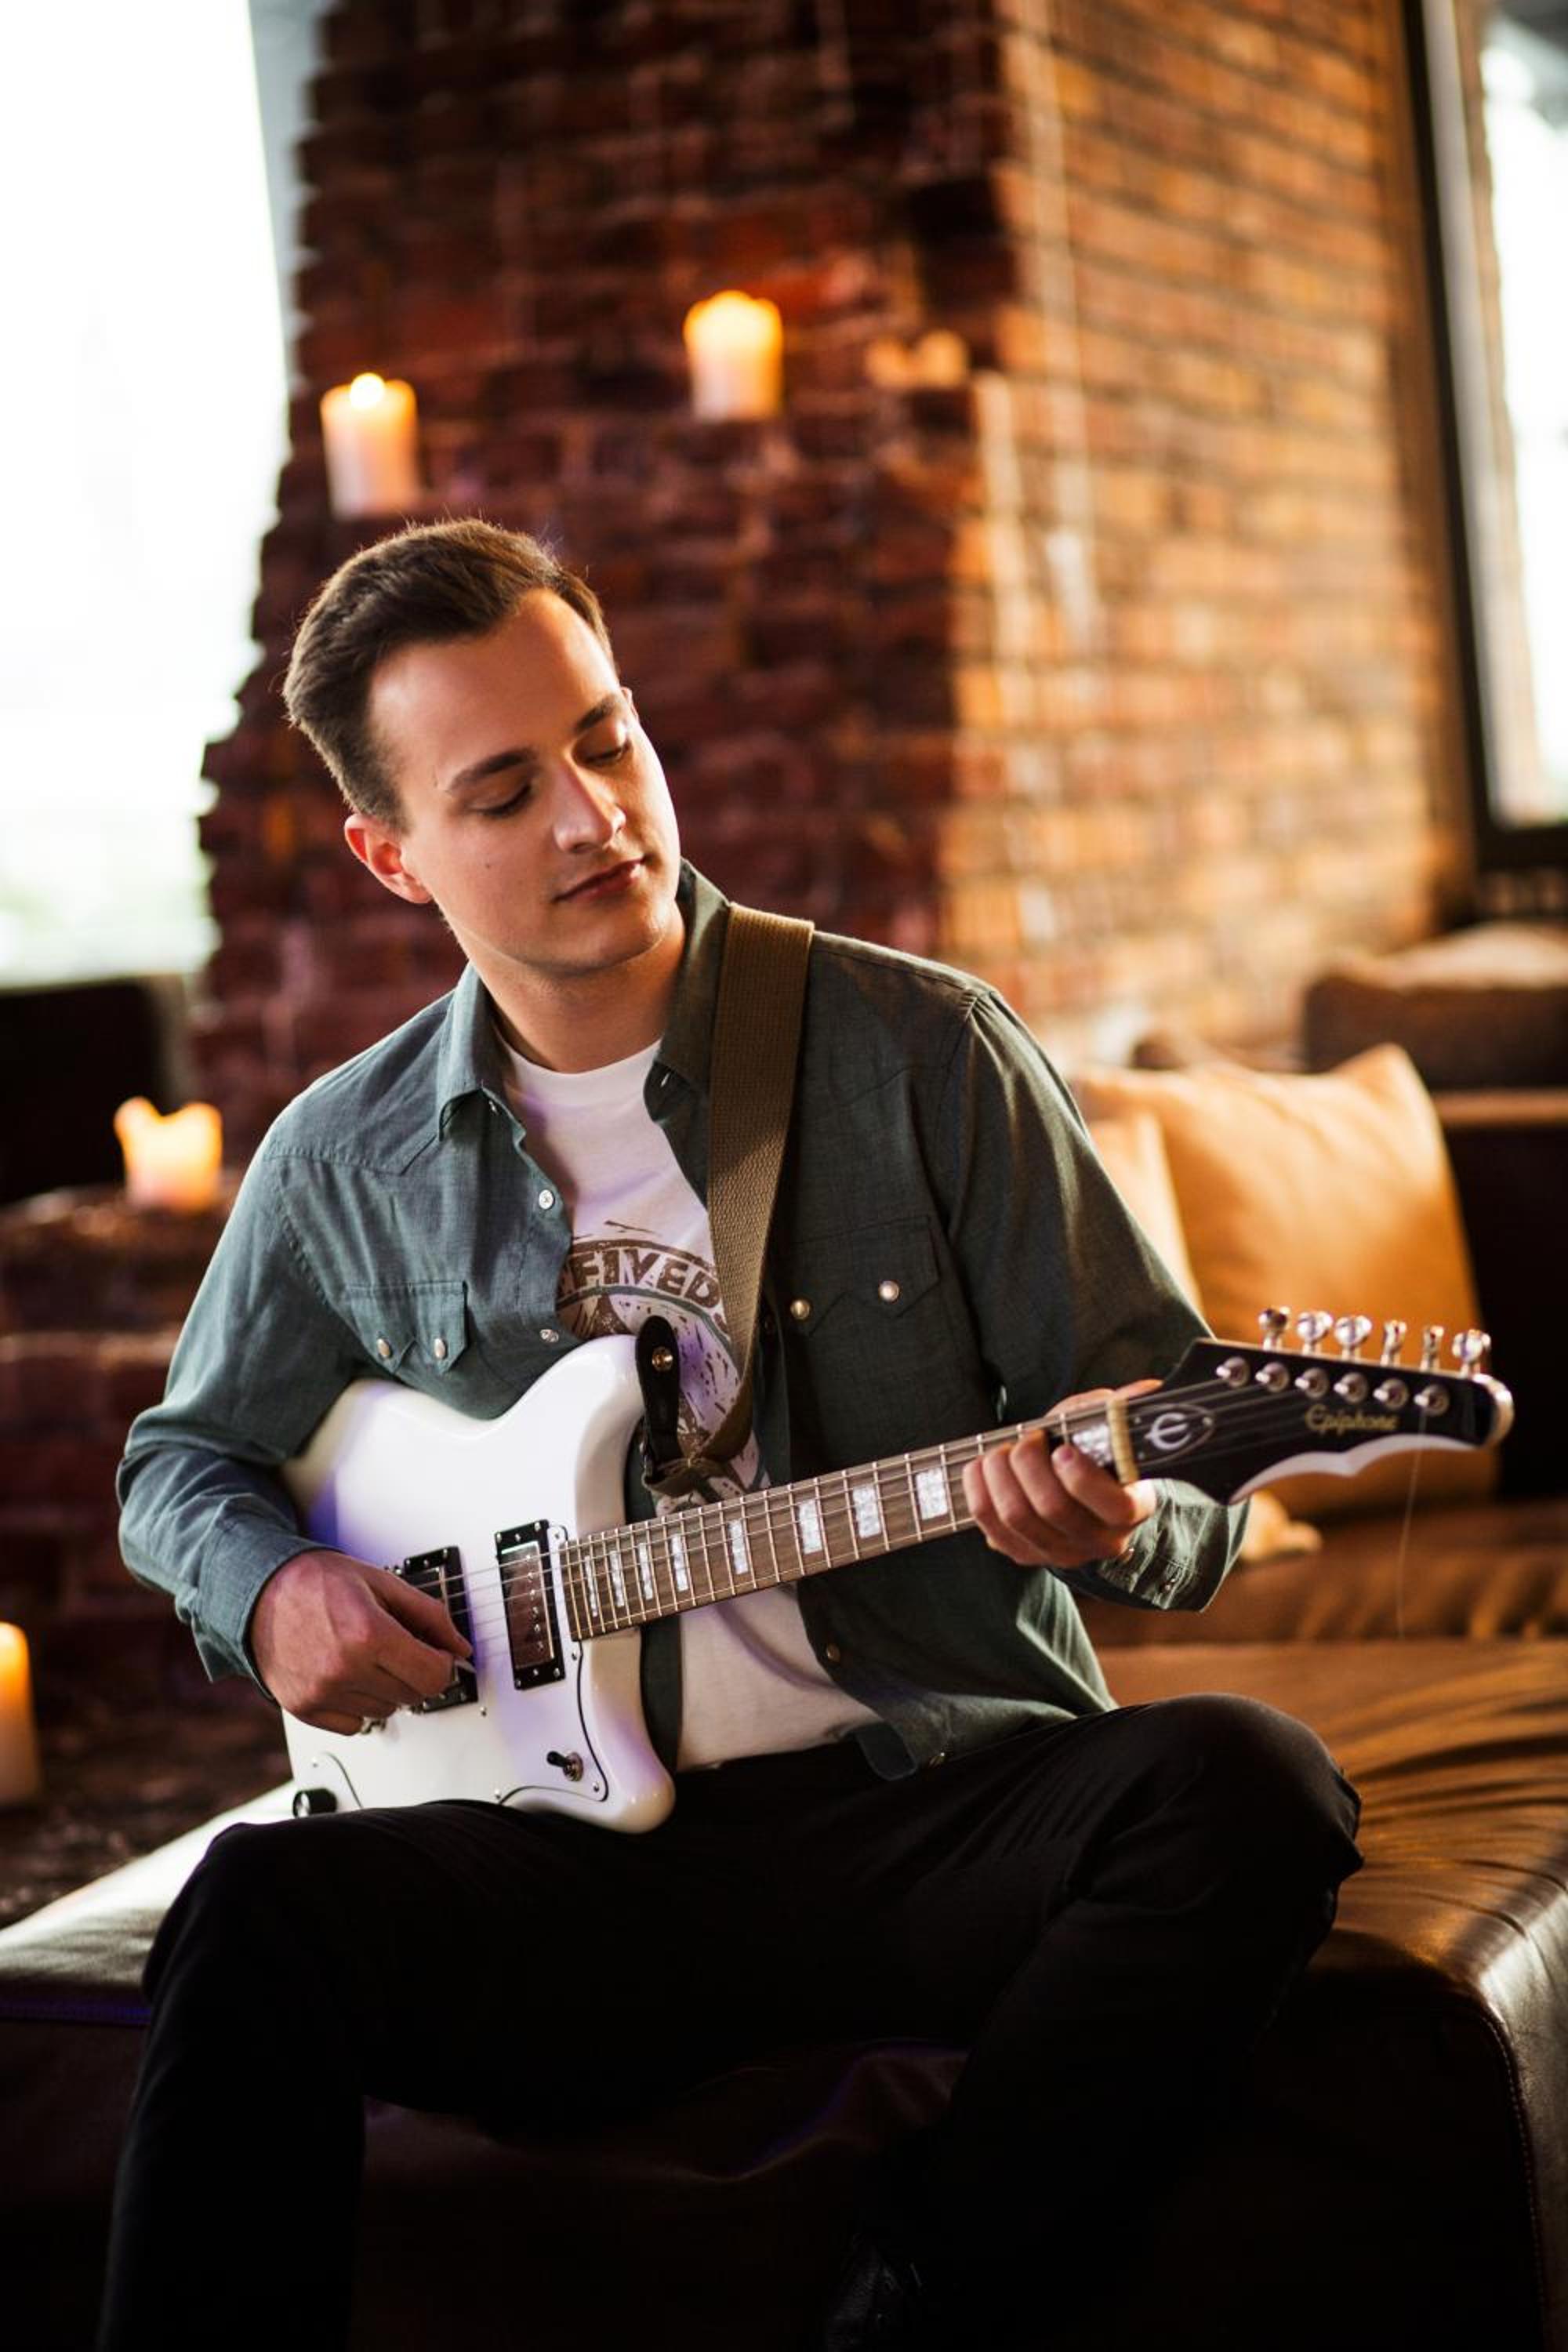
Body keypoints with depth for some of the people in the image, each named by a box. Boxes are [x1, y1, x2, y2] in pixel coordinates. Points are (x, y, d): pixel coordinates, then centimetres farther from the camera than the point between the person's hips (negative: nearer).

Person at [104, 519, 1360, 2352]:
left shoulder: (924, 1052, 0)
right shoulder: (345, 1162, 8)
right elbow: (184, 1457, 24)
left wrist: (1115, 1517, -23)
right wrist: (268, 1586, 1)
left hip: (948, 1800, 0)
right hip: (599, 1847, 1)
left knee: (1238, 1784, -31)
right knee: (260, 1911, -28)